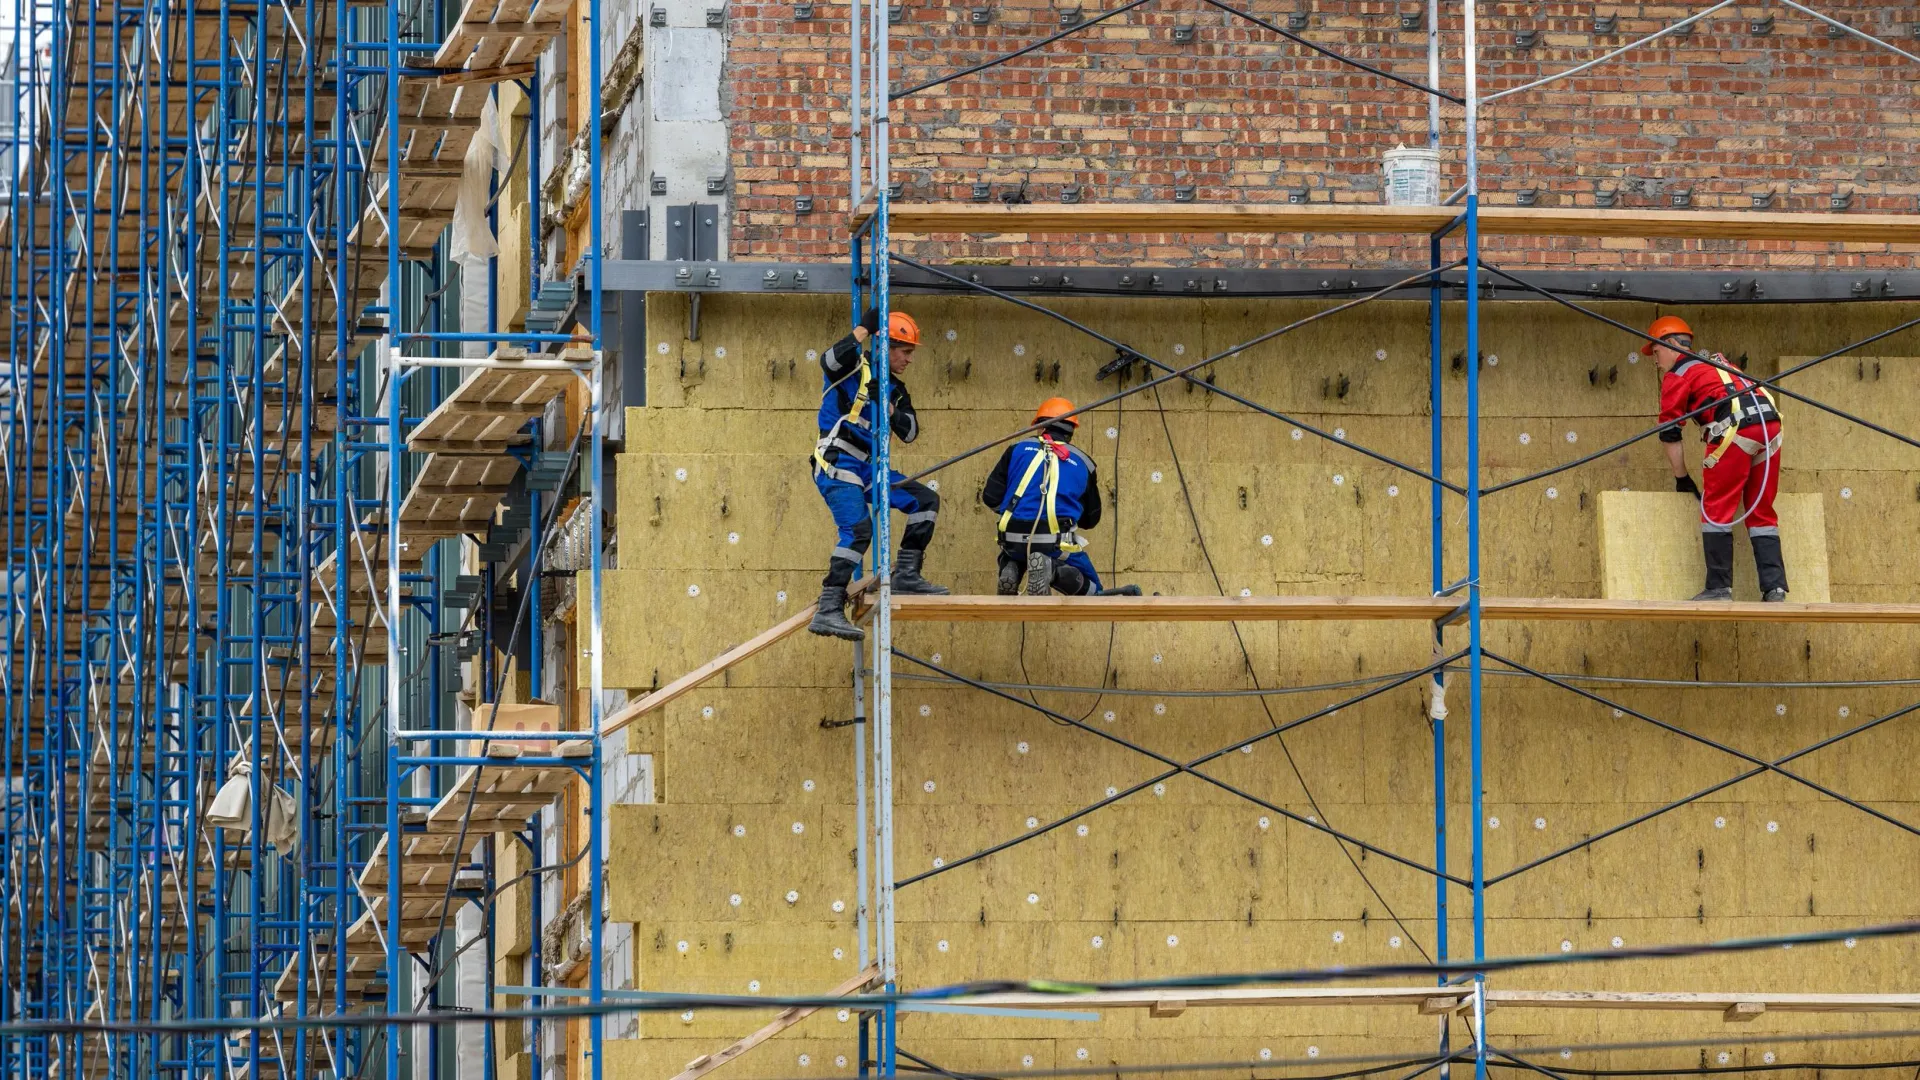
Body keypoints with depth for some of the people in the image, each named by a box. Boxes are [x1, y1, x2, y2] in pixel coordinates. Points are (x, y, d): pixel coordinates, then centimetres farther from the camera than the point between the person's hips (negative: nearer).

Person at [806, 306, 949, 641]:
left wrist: (889, 407, -8)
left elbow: (909, 432, 9)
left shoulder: (894, 389, 16)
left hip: (868, 467, 9)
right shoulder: (855, 366, -7)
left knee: (926, 501, 8)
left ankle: (906, 575, 11)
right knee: (858, 528, -26)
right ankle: (828, 611, -30)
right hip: (837, 464, -9)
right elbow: (830, 361, -31)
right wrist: (865, 329, -31)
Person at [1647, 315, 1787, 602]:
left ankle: (1719, 587, -3)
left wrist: (1682, 478, 17)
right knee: (1761, 512, 11)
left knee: (1716, 509, 1)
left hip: (1736, 428, -7)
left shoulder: (1676, 376, 11)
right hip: (1770, 422, 7)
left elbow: (1670, 434, 7)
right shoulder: (1716, 363, 33)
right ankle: (1774, 587, 2)